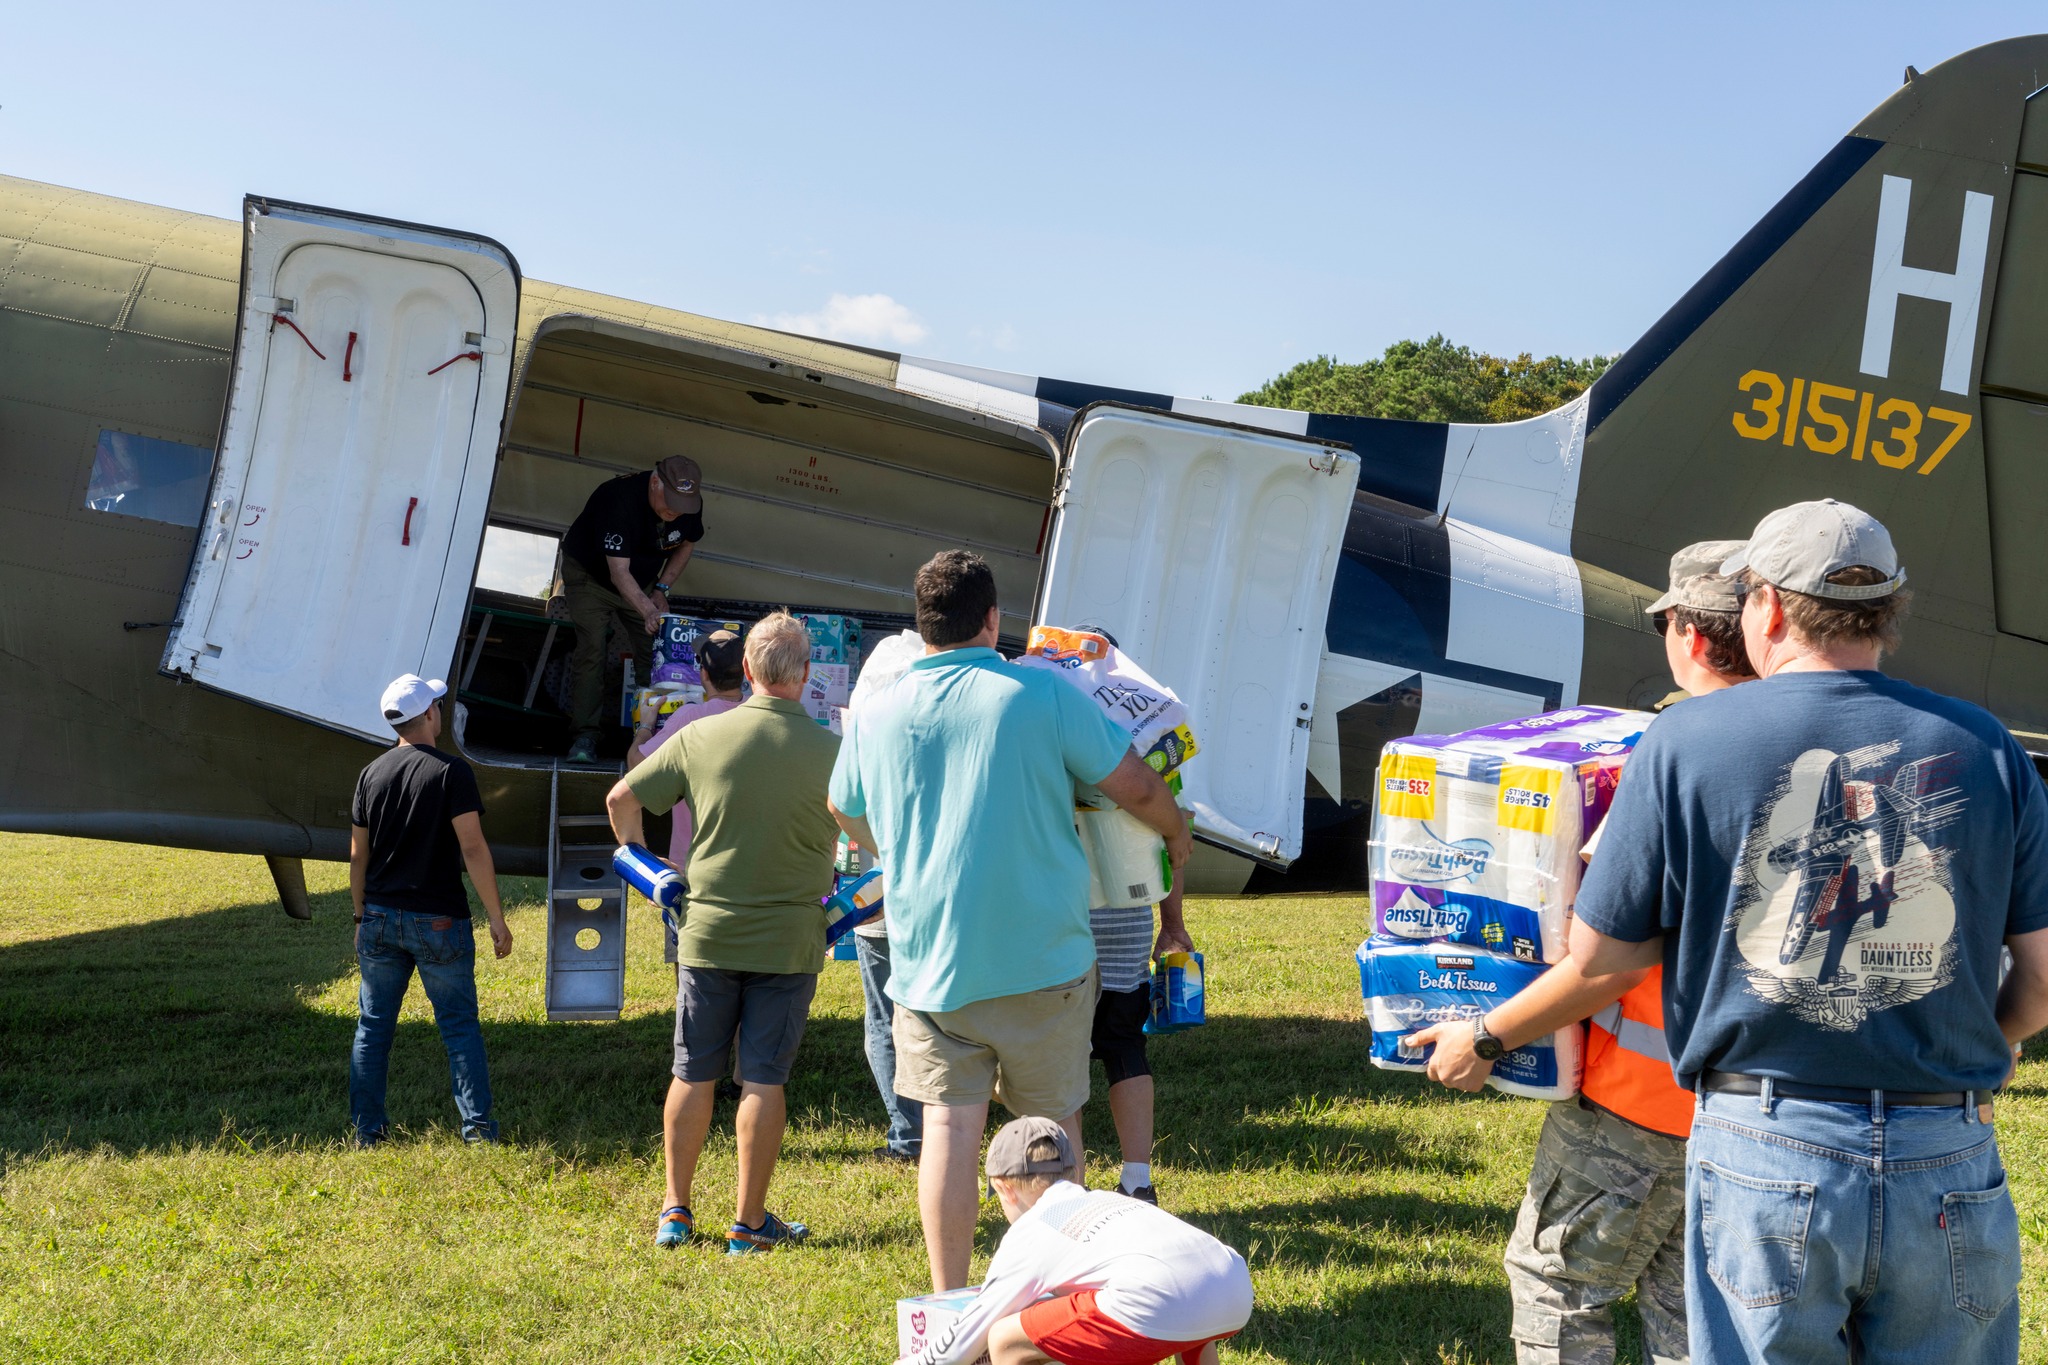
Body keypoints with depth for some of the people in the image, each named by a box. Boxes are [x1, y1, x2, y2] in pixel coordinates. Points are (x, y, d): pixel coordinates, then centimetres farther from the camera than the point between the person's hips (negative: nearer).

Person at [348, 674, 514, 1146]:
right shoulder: (450, 771, -10)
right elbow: (473, 848, -14)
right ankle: (477, 1124, 2)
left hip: (380, 917, 4)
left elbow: (358, 855, 9)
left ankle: (367, 1128, 14)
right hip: (438, 921, -4)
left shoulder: (372, 773, 5)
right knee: (459, 1025, 4)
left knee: (373, 1026, 11)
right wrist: (496, 919, -10)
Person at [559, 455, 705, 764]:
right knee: (591, 649, -17)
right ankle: (585, 736, -15)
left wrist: (661, 589, -7)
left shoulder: (691, 505, -20)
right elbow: (619, 573, -41)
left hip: (639, 583, 5)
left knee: (653, 651, -8)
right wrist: (648, 611, -54)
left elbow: (687, 544, 3)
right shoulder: (620, 499, -39)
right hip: (589, 573, -5)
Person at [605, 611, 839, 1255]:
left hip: (708, 934, 2)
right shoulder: (830, 750, -8)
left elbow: (622, 799, 4)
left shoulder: (701, 737, -4)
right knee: (764, 1081, 4)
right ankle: (749, 1221, 10)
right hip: (790, 941, -1)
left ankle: (676, 1211, 21)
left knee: (694, 1075, 12)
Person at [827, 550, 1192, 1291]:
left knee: (949, 1126, 5)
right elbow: (1136, 787, -3)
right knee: (1053, 1126, 12)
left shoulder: (876, 714, 2)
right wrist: (1176, 832, 20)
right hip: (1041, 955, -2)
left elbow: (848, 816, 20)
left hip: (929, 959, 2)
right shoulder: (1043, 694, -8)